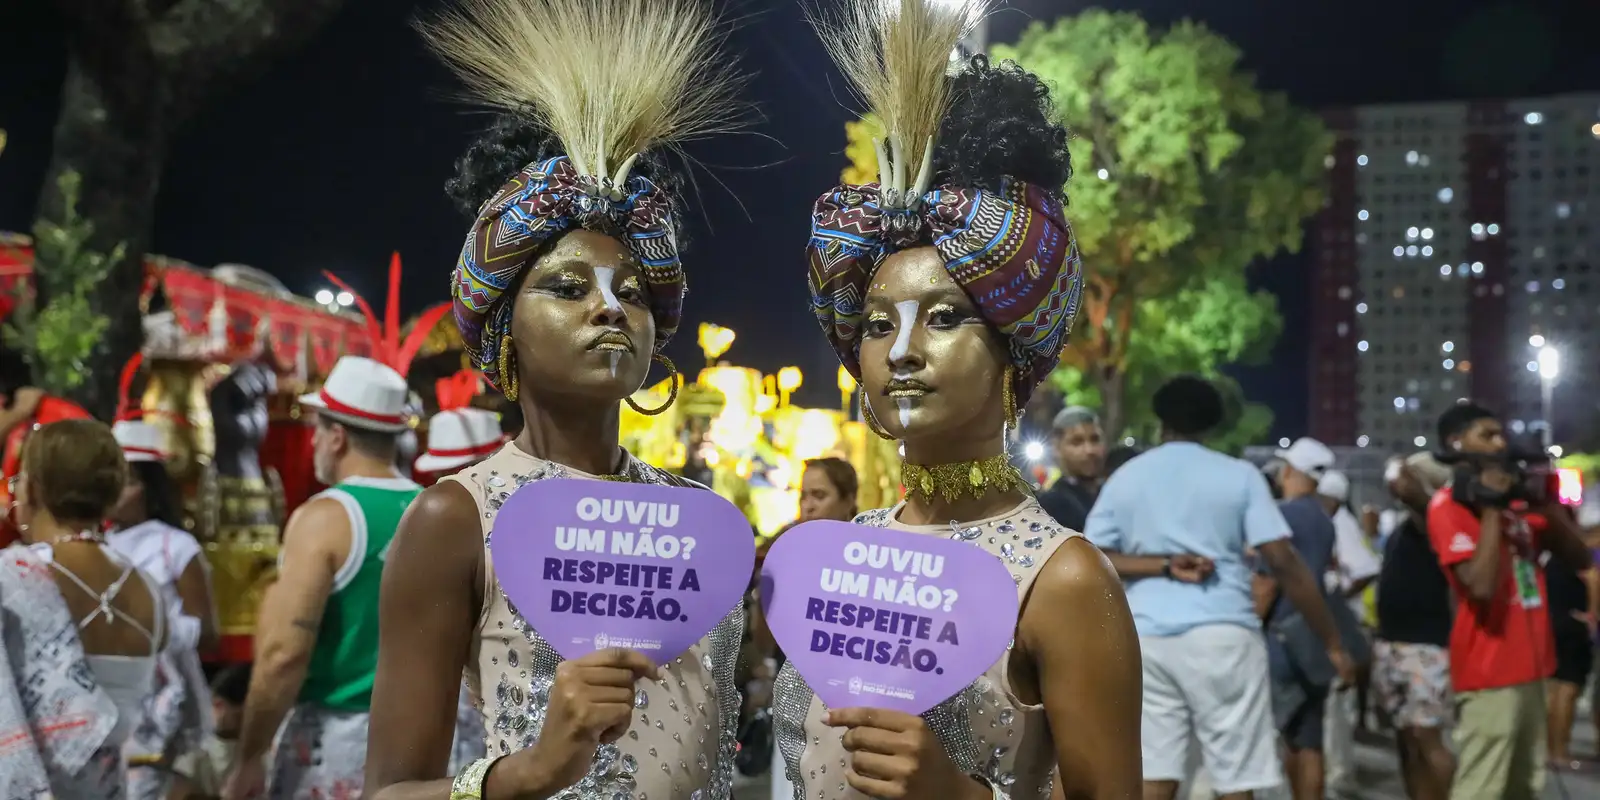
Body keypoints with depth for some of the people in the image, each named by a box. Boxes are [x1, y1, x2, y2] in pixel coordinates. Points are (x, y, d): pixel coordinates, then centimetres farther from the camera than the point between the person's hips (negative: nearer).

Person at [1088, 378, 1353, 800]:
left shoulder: (1123, 478, 13)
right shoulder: (1239, 475, 6)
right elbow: (1284, 563, -2)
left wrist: (1165, 566, -2)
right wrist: (1333, 641, 4)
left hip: (1148, 638, 3)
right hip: (1222, 634, -2)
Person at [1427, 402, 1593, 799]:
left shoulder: (1515, 498, 15)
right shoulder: (1448, 505, -10)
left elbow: (1579, 559, 11)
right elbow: (1482, 586, -23)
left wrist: (1547, 502, -2)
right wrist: (1491, 507, -17)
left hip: (1529, 667, 9)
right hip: (1489, 672, -9)